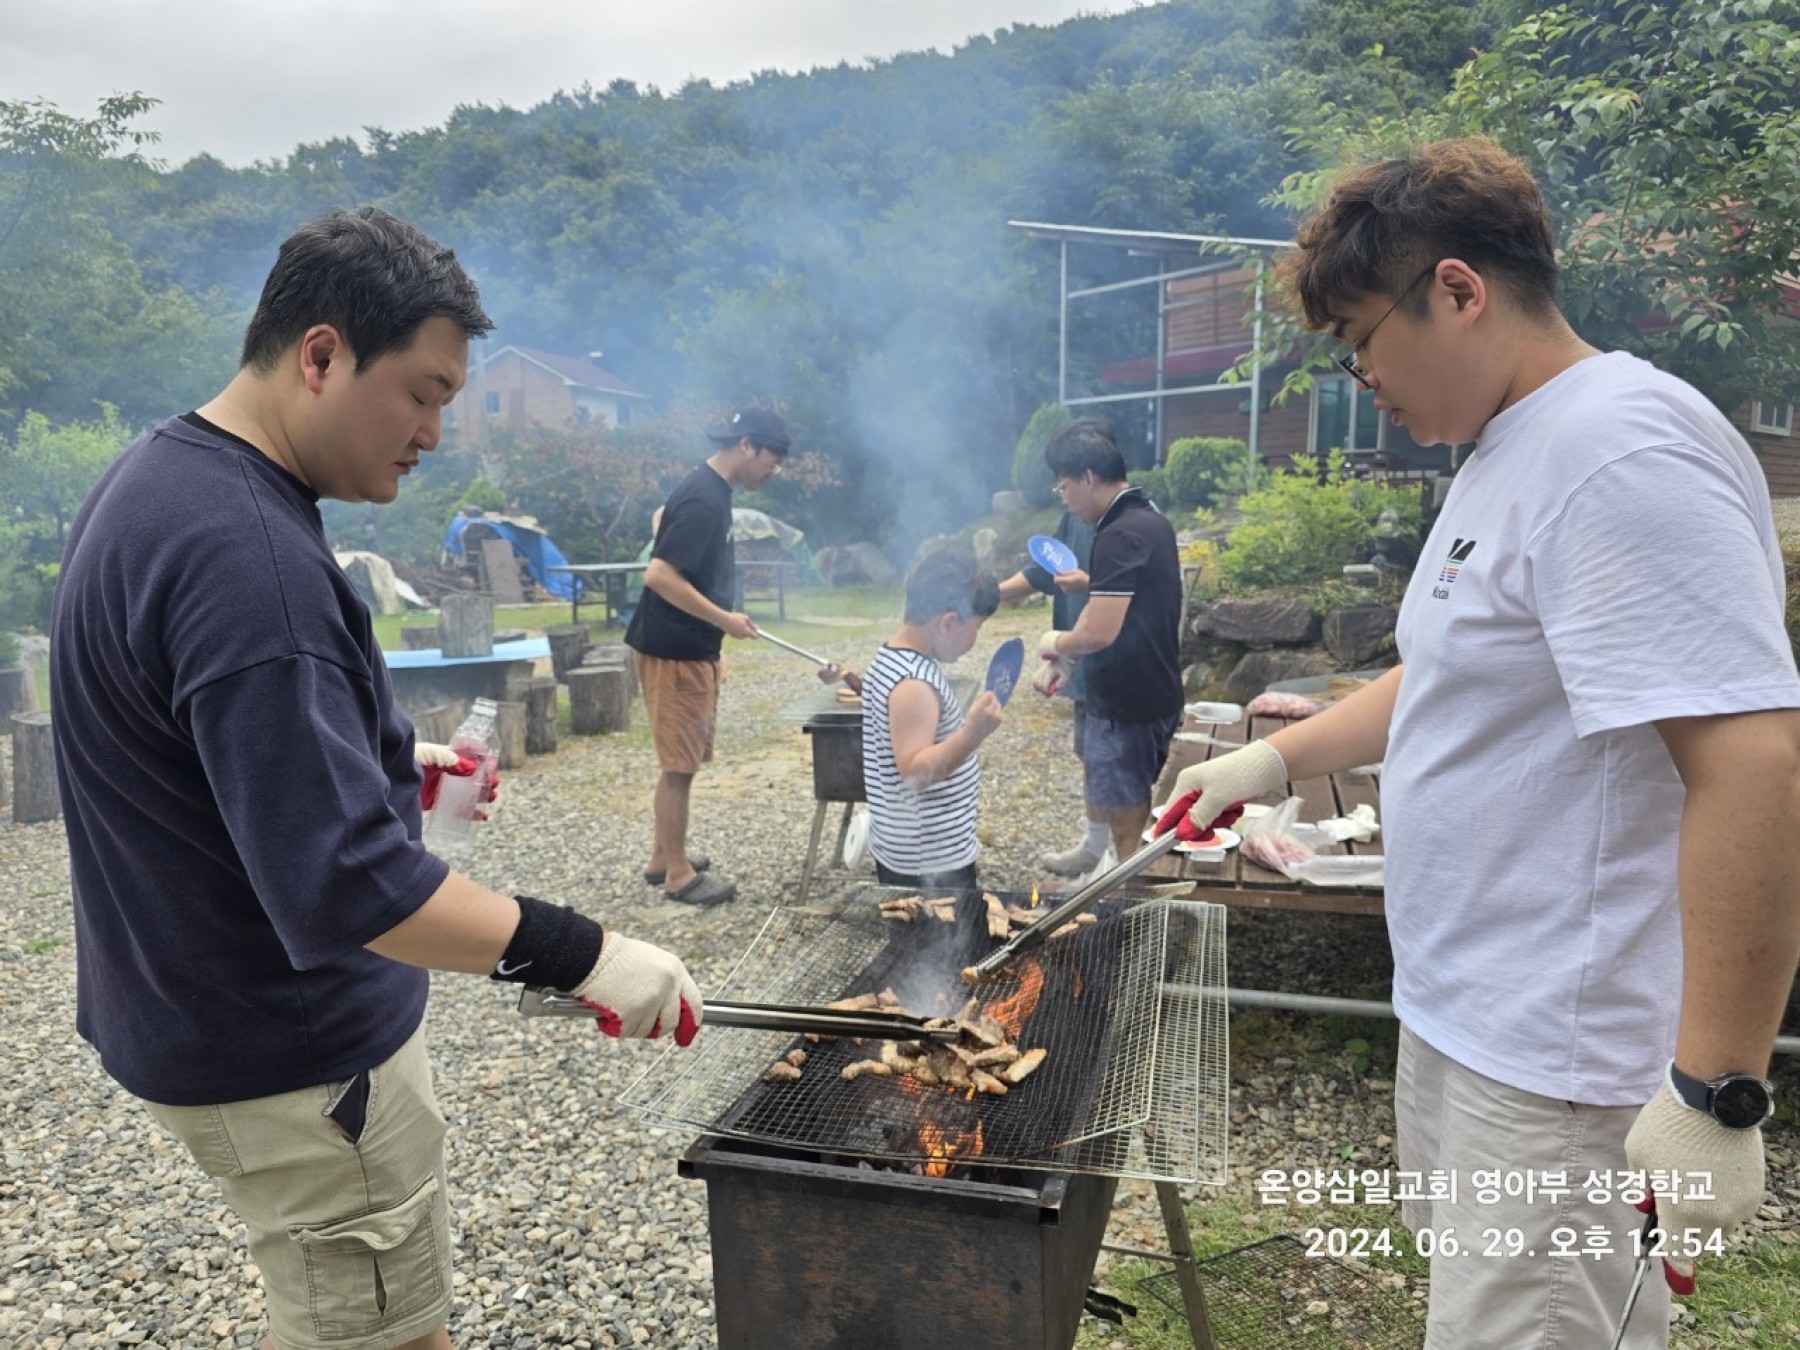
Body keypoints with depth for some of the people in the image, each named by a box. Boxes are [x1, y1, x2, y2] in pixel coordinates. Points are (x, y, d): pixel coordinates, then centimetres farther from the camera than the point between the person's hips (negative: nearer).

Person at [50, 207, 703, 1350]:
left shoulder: (157, 481, 6)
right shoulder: (245, 554, -29)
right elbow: (343, 884, -32)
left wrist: (387, 771, 13)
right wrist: (581, 955, -28)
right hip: (295, 1053, -10)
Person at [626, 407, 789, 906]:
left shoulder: (709, 490, 10)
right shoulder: (704, 500, -20)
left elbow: (662, 518, 29)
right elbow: (659, 575, -25)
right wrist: (724, 620, -20)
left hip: (690, 648, 10)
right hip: (674, 651, -10)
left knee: (681, 762, 17)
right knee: (680, 765, -1)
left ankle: (662, 858, 29)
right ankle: (678, 875, 10)